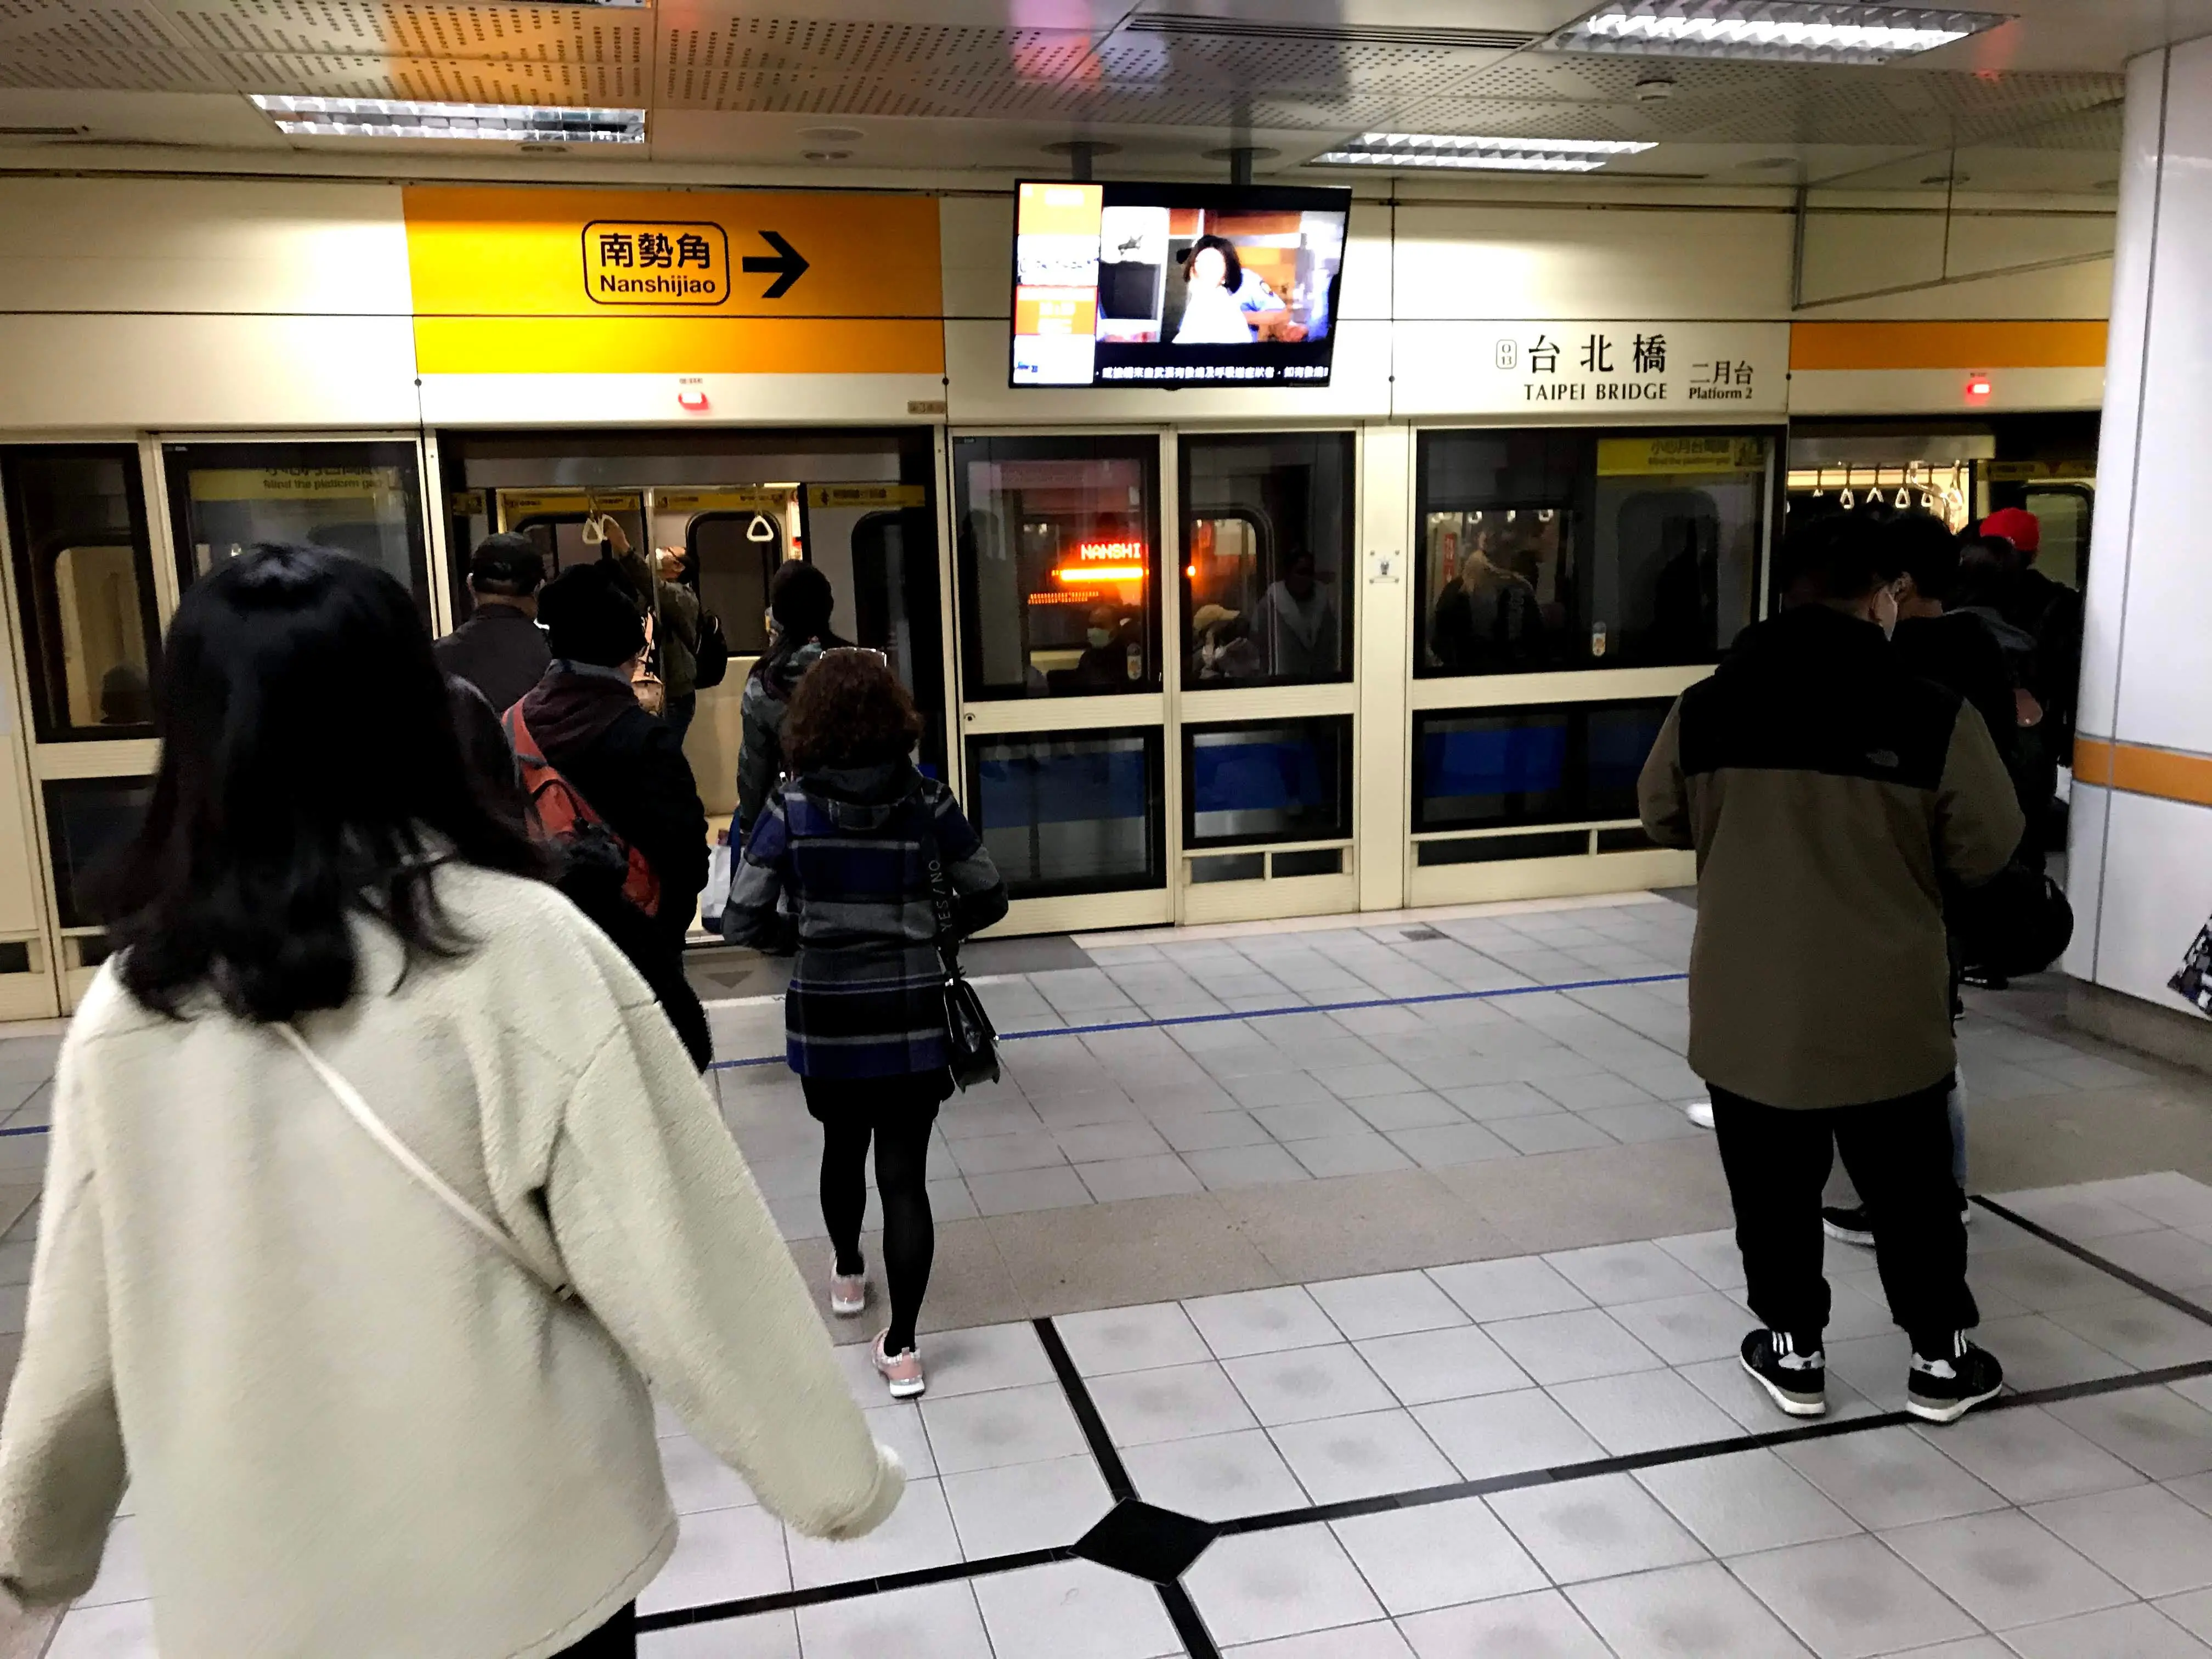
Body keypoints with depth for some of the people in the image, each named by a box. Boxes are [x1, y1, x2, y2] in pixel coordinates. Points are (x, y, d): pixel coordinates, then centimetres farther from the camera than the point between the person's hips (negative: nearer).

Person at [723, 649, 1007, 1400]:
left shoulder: (791, 808, -10)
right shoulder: (926, 800, -7)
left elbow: (740, 923, -10)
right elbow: (989, 899, 1)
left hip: (827, 1016, 1)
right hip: (911, 1015, -1)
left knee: (843, 1147, 25)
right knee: (905, 1173, 5)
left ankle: (848, 1276, 48)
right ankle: (901, 1347, 7)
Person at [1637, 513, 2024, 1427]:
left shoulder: (1706, 707, -6)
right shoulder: (1933, 716, -12)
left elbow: (1662, 820, 8)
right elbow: (1985, 851, -4)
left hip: (1749, 1003, 1)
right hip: (1885, 1005, -1)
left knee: (1774, 1189, 15)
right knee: (1910, 1186, 17)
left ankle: (1792, 1351, 27)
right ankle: (1940, 1358, 31)